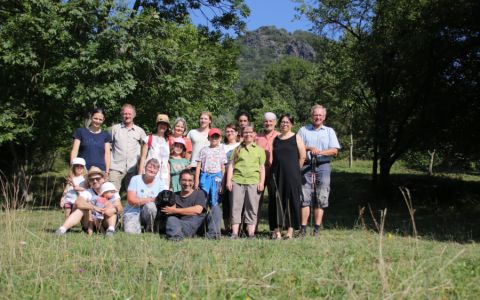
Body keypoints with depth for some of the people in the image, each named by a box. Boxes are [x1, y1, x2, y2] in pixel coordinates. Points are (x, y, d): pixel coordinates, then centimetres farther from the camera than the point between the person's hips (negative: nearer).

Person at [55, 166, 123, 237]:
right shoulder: (87, 193, -3)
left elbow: (120, 208, -17)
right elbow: (78, 202, -26)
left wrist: (114, 209, -41)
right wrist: (94, 208, -40)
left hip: (106, 224, 0)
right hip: (91, 223, 1)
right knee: (83, 208, -22)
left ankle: (111, 229, -39)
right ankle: (62, 229, -35)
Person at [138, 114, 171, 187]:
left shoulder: (168, 141, 15)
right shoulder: (149, 138, 6)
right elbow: (143, 157, 4)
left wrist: (169, 175, 10)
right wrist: (141, 173, -2)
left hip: (164, 176, 3)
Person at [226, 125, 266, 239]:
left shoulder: (259, 150, 14)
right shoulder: (238, 149, 16)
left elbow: (262, 167, 11)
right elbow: (231, 165, 12)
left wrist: (262, 182, 0)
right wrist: (229, 180, 2)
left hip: (253, 181, -1)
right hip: (237, 180, 1)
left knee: (252, 207, -1)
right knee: (236, 206, -2)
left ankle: (251, 232, 2)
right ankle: (234, 232, 0)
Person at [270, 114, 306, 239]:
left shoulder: (296, 138, 2)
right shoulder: (276, 139, 11)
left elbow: (302, 157, 0)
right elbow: (272, 157, 14)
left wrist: (295, 170, 1)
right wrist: (274, 171, 6)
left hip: (292, 176, -3)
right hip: (277, 175, 3)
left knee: (291, 200, -1)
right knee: (277, 201, 2)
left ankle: (290, 229, 7)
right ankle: (277, 230, 7)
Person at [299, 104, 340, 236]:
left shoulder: (329, 131, 15)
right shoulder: (303, 130, 14)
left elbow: (335, 150, 4)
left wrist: (320, 152, -13)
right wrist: (310, 148, -15)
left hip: (323, 166, 1)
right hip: (306, 166, 0)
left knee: (321, 198, -2)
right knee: (305, 197, -5)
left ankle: (317, 228, 2)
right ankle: (303, 227, -2)